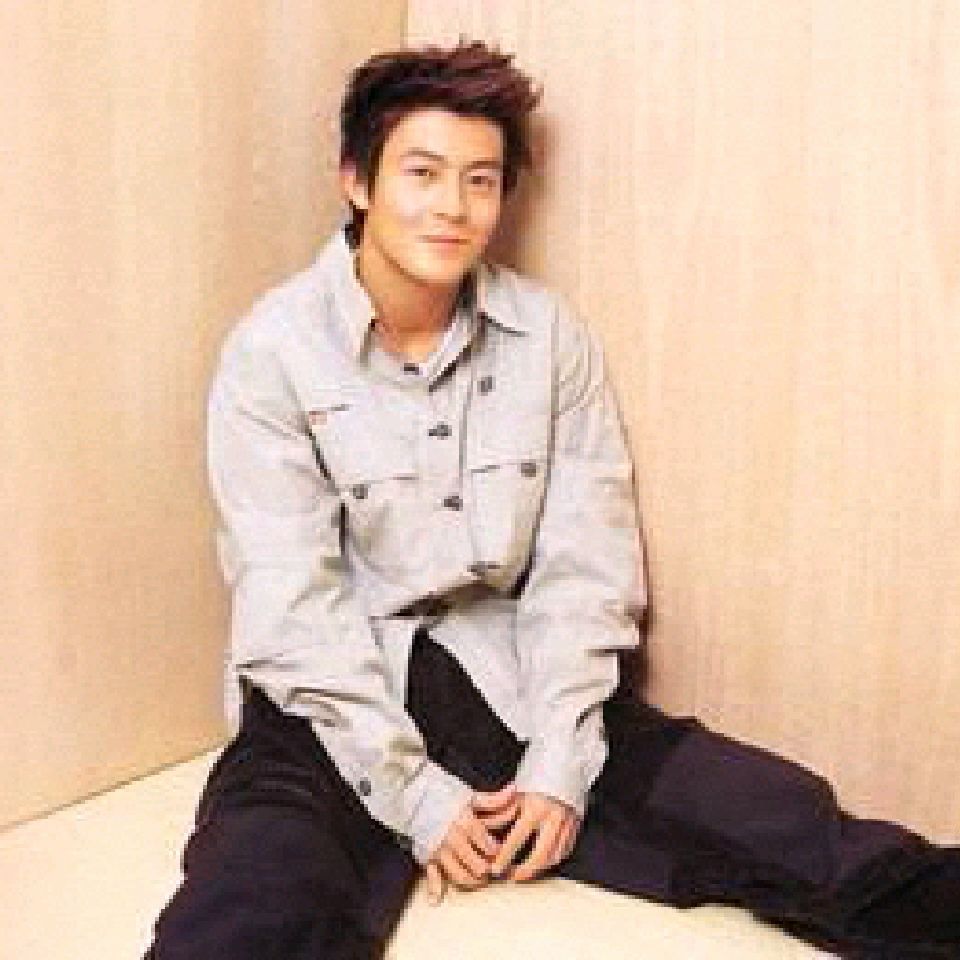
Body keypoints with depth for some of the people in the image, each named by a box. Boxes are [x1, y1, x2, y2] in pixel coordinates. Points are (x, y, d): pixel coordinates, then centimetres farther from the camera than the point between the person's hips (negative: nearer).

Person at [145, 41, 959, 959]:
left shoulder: (549, 334, 0)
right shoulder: (273, 350, -8)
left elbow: (585, 562, 0)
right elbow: (292, 605, -11)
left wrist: (560, 762, -10)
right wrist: (414, 793, -14)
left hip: (506, 673, 3)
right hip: (334, 696, -2)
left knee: (788, 827, -11)